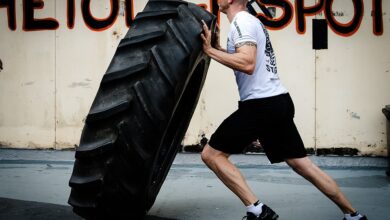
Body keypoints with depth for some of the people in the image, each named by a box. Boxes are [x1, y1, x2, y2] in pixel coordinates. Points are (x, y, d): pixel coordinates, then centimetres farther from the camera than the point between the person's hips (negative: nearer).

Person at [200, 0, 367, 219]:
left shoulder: (241, 21, -9)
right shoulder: (250, 20, 21)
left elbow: (247, 64, -24)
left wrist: (210, 51, -17)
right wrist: (218, 48, 21)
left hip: (261, 105, -10)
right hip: (279, 102, 10)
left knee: (211, 154, -4)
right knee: (302, 163, 13)